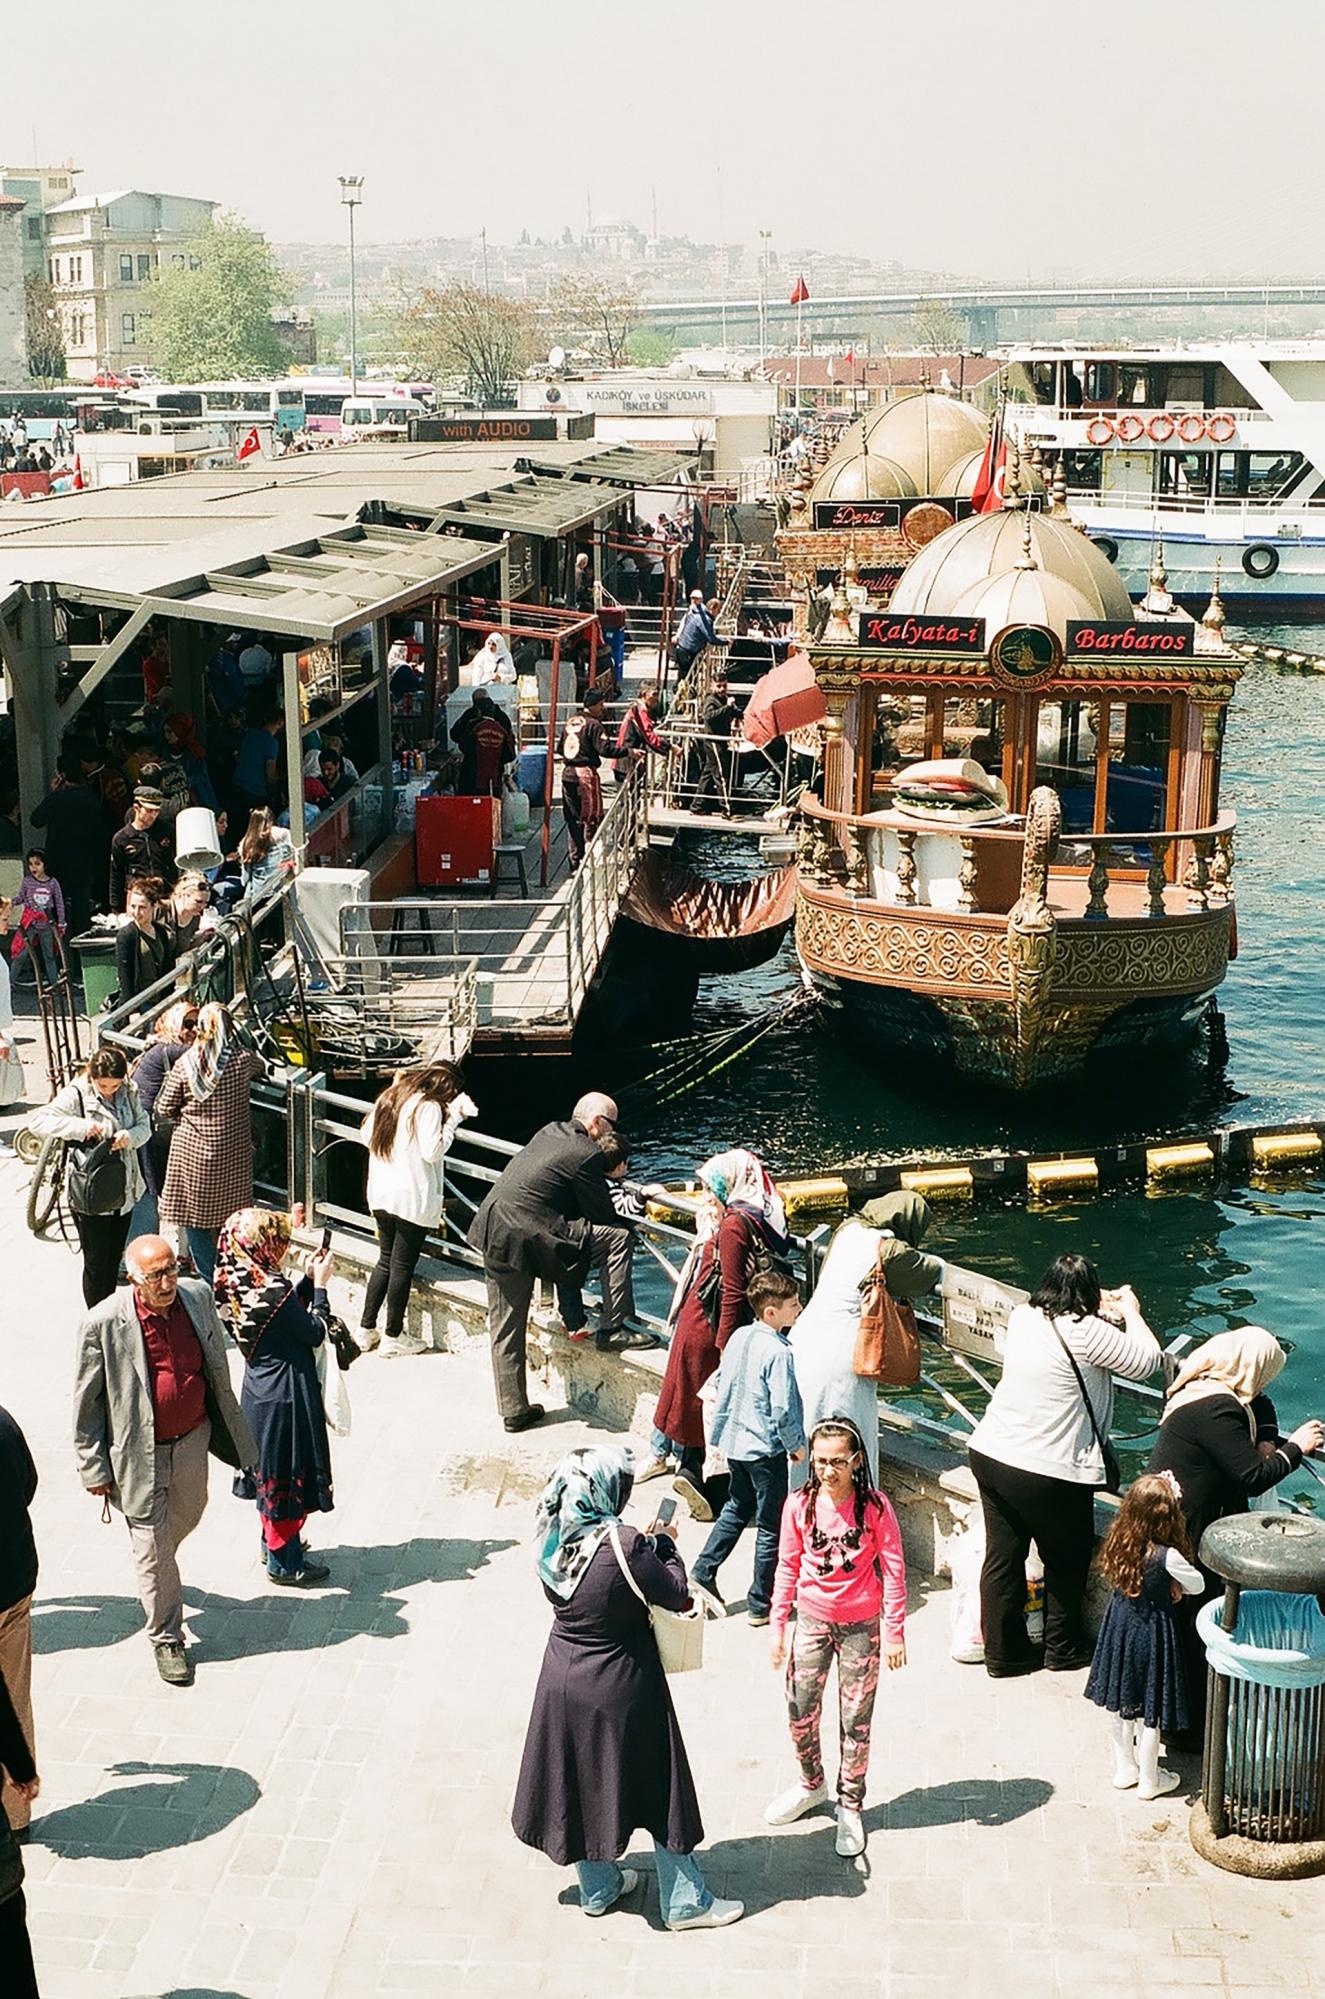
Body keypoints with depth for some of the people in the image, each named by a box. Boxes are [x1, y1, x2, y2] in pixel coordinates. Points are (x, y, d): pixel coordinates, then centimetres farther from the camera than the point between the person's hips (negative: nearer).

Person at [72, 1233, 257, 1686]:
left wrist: (230, 1431, 15)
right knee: (153, 1549, 4)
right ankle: (166, 1638, 24)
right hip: (140, 1453, -5)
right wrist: (93, 1468, -8)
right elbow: (86, 1402, -12)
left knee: (186, 1517, 26)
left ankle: (156, 1569, 59)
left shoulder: (198, 1297, -9)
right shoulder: (103, 1324, -22)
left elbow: (218, 1370, 8)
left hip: (192, 1438, 5)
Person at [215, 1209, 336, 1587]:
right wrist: (320, 1285, -8)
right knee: (288, 1474, 7)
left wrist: (308, 1280, 5)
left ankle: (275, 1541, 42)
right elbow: (315, 1332, -16)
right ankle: (285, 1563, 20)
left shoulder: (239, 1286, -2)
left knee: (270, 1472, 25)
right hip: (286, 1396, -9)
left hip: (258, 1392, 9)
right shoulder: (273, 1290, -28)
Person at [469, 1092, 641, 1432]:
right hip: (528, 1239, -9)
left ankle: (514, 1410, 23)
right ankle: (613, 1328, 4)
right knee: (619, 1239, -1)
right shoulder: (586, 1154, -8)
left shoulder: (549, 1133, 17)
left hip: (491, 1233, 9)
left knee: (505, 1331, 15)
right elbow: (604, 1215, -2)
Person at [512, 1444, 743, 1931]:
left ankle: (598, 1888, 38)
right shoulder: (623, 1544, -27)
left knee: (583, 1781, 22)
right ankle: (685, 1901, 22)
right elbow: (676, 1596, -18)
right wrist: (664, 1544, -2)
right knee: (658, 1788, 10)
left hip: (563, 1680, 6)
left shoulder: (552, 1538, -8)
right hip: (619, 1687, -6)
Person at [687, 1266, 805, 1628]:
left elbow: (721, 1385, 11)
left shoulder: (738, 1337, 2)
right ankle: (761, 1605, 12)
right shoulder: (778, 1352, -22)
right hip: (766, 1448, -8)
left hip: (734, 1441, 8)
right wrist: (797, 1444, -7)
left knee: (737, 1508, 26)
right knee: (770, 1526, 5)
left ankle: (703, 1573, 23)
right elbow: (783, 1407, -21)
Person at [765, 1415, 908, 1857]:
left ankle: (850, 1807, 24)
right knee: (800, 1713, 9)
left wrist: (895, 1632, -9)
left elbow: (893, 1570, -10)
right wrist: (777, 1627, 2)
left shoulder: (874, 1506, -16)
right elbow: (788, 1568, 1)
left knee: (855, 1721, 6)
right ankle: (811, 1786, 36)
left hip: (860, 1625, -2)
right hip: (811, 1620, 2)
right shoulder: (799, 1505, -9)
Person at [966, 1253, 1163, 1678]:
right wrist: (1130, 1313, 6)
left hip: (989, 1452, 7)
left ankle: (1002, 1652, 26)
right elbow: (1146, 1360, -8)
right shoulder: (1085, 1333, -18)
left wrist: (1104, 1311, 24)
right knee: (1066, 1562, 16)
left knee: (1002, 1556, 16)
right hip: (1046, 1472, -7)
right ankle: (1063, 1648, 31)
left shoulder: (1022, 1317, 3)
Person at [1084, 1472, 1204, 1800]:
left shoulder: (1119, 1547, -11)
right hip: (1152, 1636, -5)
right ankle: (1149, 1780, 25)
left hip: (1120, 1627, 5)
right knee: (1150, 1711, 10)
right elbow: (1197, 1585, -9)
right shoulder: (1168, 1557, -25)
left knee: (1122, 1706, 21)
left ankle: (1124, 1769, 36)